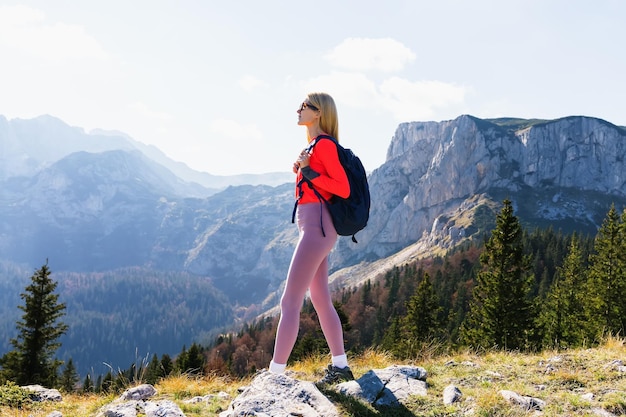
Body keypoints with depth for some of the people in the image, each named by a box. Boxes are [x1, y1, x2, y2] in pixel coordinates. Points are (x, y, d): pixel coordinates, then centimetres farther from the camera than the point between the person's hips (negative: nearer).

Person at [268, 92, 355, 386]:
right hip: (311, 226, 11)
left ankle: (274, 375, -9)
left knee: (289, 302, -11)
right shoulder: (313, 145, 17)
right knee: (321, 300, 14)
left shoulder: (324, 144, -10)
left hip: (317, 226, -11)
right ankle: (340, 367, 22)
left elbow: (343, 188, -17)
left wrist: (308, 172, -18)